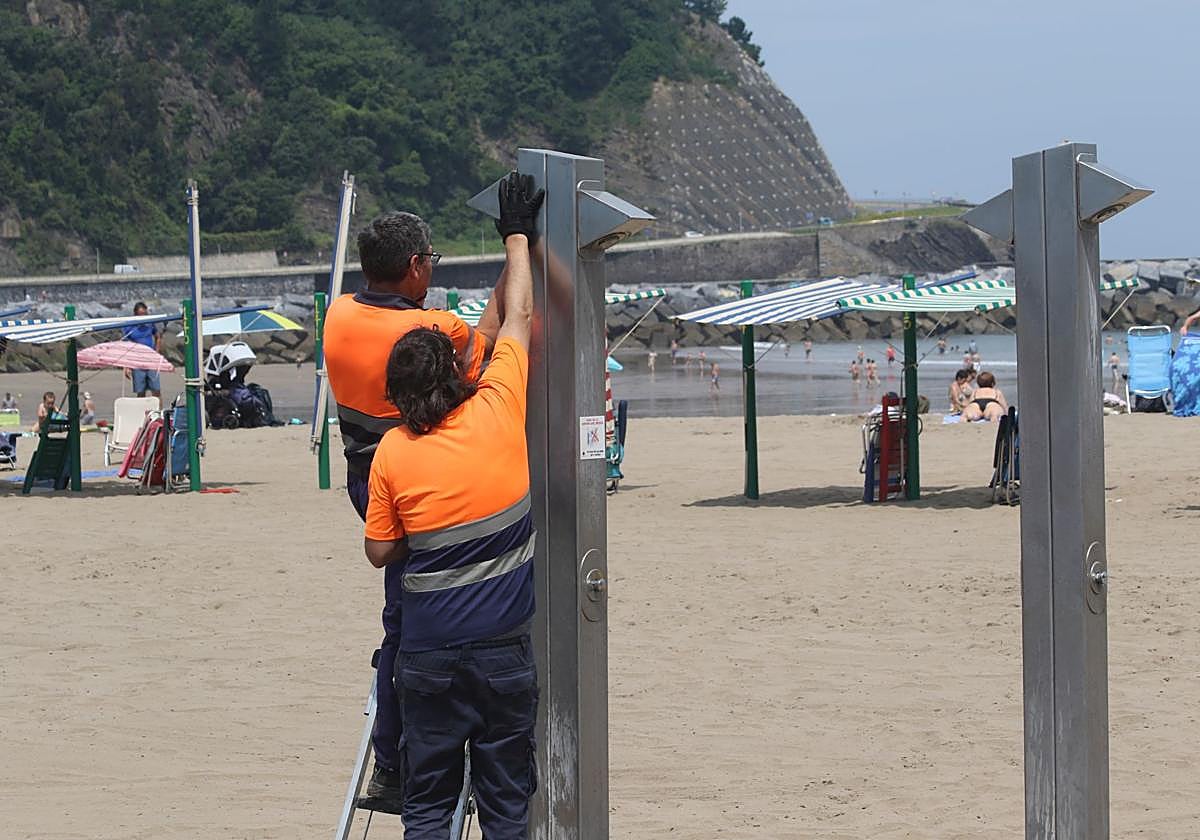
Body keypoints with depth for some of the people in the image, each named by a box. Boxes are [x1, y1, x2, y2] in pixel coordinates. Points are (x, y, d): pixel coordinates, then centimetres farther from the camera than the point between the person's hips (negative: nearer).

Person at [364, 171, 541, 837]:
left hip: (430, 656, 0)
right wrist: (516, 234, 20)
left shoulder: (392, 453, -6)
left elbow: (379, 553, 3)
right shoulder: (498, 411, -6)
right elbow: (518, 319, 8)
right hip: (506, 649, 0)